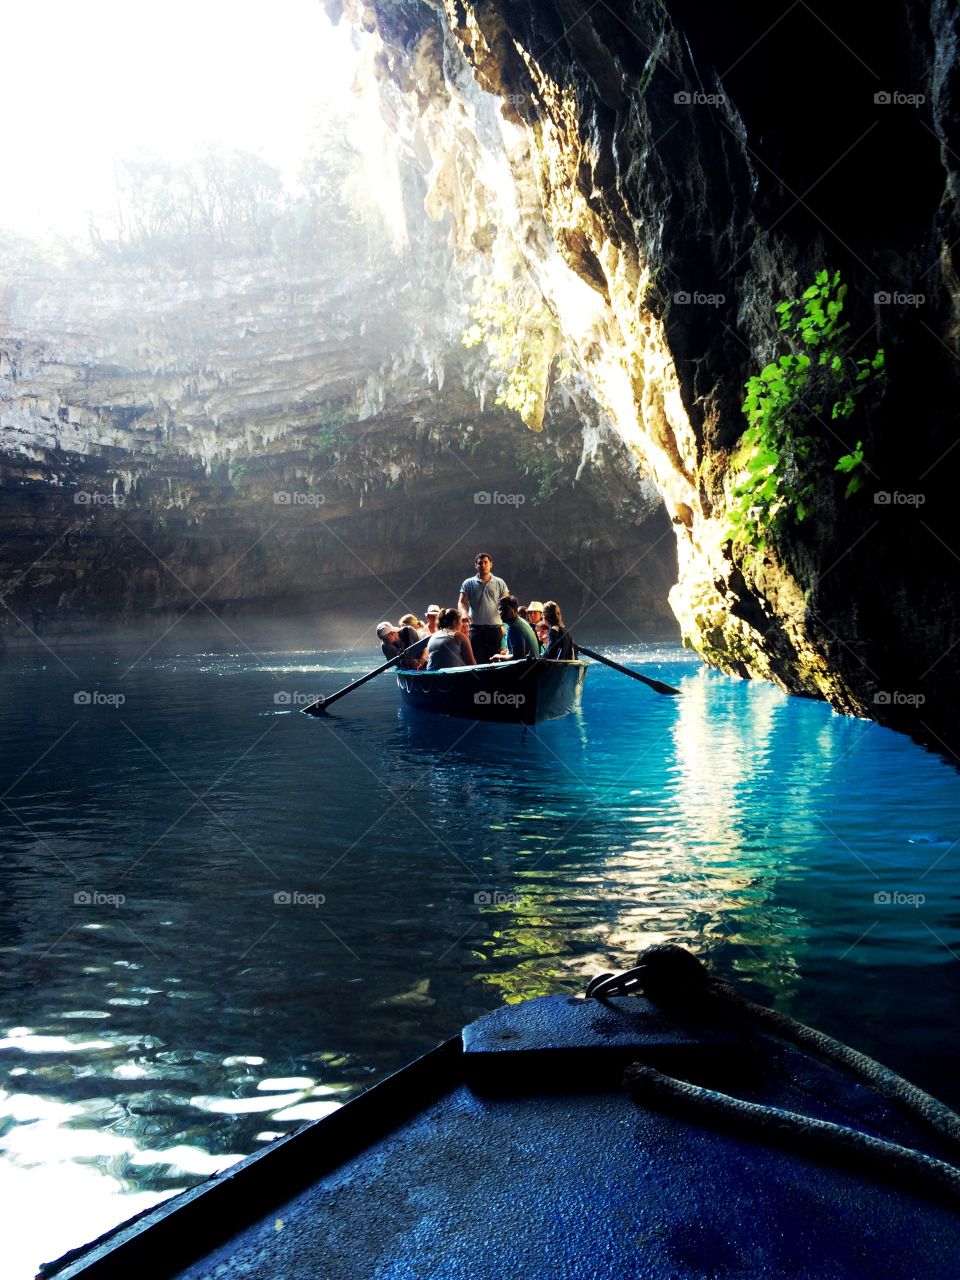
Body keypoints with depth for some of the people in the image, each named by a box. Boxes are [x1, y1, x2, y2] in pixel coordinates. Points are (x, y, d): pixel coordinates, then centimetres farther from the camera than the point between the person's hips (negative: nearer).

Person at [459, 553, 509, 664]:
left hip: (494, 627, 1)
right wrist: (465, 614, -20)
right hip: (476, 628, 0)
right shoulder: (469, 583, 9)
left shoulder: (499, 583, 9)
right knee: (476, 660, -5)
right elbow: (462, 602, 2)